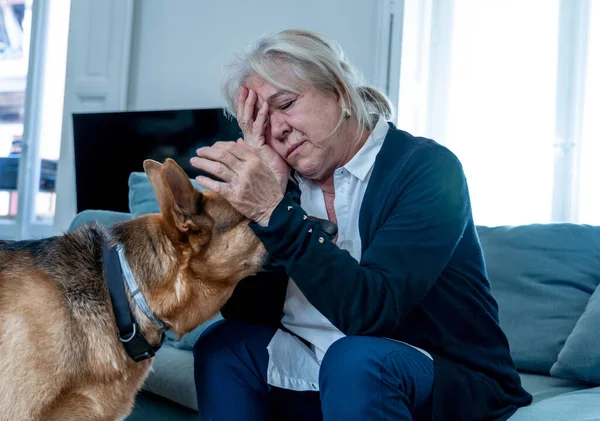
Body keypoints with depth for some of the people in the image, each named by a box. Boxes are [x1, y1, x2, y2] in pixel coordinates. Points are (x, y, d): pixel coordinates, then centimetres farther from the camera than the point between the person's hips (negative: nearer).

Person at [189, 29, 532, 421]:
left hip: (457, 388, -5)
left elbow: (369, 310, -29)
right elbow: (246, 310, -8)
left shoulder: (426, 167, -16)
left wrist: (274, 212, -33)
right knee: (224, 343, -5)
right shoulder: (285, 182, 0)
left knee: (355, 359, -33)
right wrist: (255, 192, -15)